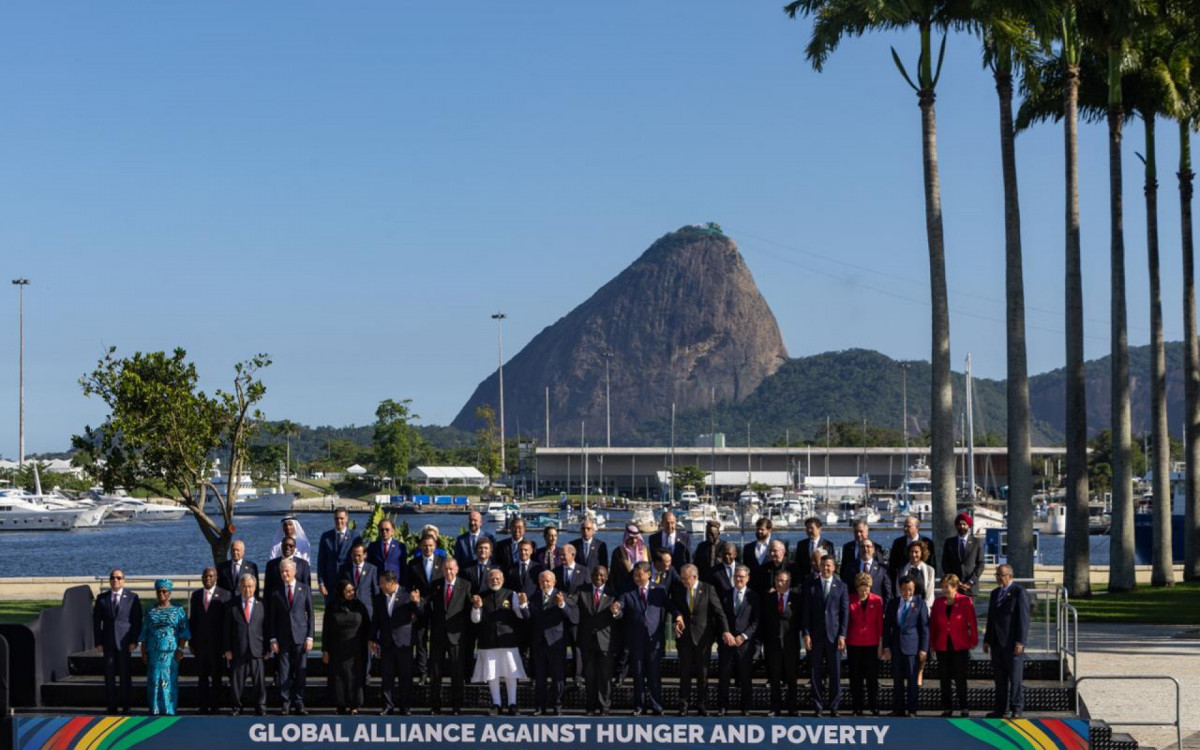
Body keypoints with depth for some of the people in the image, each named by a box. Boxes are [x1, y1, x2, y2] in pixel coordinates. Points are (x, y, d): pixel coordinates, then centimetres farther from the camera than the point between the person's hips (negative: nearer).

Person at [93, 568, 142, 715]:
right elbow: (96, 621, 8)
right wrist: (98, 642, 0)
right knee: (109, 675, 2)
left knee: (125, 675, 0)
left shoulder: (132, 598, 3)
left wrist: (134, 641, -8)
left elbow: (137, 621, 0)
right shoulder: (102, 598, 8)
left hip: (125, 642, -2)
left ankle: (126, 706, 7)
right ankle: (111, 707, 6)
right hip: (108, 642, 2)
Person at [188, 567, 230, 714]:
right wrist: (191, 642, 5)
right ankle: (204, 706, 12)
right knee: (202, 676, 6)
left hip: (217, 643, -3)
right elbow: (191, 619, 10)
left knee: (216, 676, 1)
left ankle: (214, 706, 7)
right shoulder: (196, 595, 10)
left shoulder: (224, 595, -1)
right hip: (200, 641, 3)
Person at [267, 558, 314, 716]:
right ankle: (285, 704, 4)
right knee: (284, 672, -1)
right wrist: (272, 639, -1)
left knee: (300, 672, 1)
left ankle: (299, 704, 7)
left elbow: (310, 614, 5)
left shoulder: (304, 590, 5)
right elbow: (271, 617, 6)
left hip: (300, 637, 0)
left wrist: (310, 637, -2)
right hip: (283, 637, 0)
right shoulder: (276, 592, 5)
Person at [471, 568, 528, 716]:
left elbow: (521, 615, -2)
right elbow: (475, 619, 1)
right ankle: (496, 704, 11)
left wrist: (522, 604, -22)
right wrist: (476, 607, -18)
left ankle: (512, 704, 7)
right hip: (488, 642, 1)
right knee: (492, 674, 4)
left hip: (508, 640, -1)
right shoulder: (482, 597, 6)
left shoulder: (511, 595, 4)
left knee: (511, 674, 1)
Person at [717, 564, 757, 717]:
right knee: (724, 675, 0)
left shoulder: (753, 597, 5)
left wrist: (743, 636, -9)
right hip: (726, 641, 2)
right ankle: (722, 707, 6)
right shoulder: (725, 595, 11)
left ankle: (746, 708, 8)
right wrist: (724, 633, -7)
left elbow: (756, 621, 0)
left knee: (745, 677, 2)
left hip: (745, 642, -2)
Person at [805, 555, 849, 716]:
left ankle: (833, 707, 7)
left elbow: (845, 612, 3)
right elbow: (807, 612, 5)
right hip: (816, 635, 1)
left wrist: (842, 635, -5)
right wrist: (806, 634, -3)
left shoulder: (841, 587, 6)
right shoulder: (812, 586, 7)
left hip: (834, 635, -1)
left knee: (835, 673, 1)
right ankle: (818, 706, 6)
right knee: (816, 672, 1)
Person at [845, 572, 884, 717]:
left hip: (872, 644, -1)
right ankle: (857, 708, 10)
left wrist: (881, 644, 0)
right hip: (854, 644, 1)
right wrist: (844, 640, 1)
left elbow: (880, 623, 2)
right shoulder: (850, 600, 0)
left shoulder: (877, 600, 0)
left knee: (872, 676, 0)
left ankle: (874, 708, 7)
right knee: (855, 677, 4)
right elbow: (846, 621, 5)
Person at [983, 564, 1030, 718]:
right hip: (996, 642, 7)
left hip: (1012, 643, -7)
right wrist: (986, 640, 16)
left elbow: (1023, 619, -12)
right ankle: (1000, 709, 14)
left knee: (1015, 677, -4)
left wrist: (1020, 642, -17)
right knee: (999, 678, 10)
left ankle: (1016, 709, 1)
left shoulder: (1019, 593, -7)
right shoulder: (995, 593, 16)